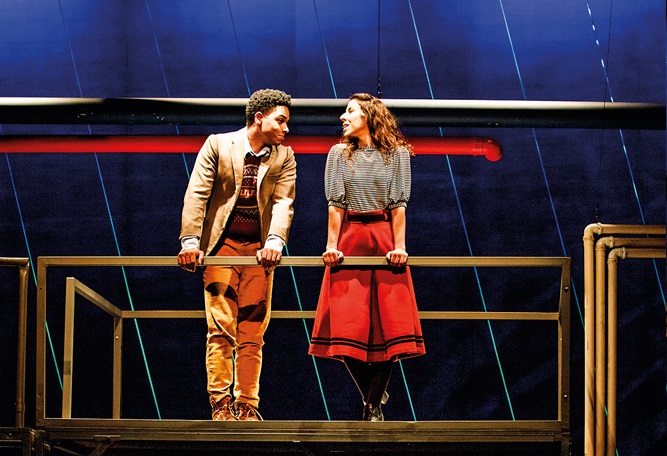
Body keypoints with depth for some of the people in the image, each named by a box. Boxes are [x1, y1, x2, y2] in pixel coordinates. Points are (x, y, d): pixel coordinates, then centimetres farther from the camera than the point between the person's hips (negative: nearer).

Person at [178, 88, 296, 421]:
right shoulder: (218, 145, 2)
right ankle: (221, 404, -10)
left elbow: (284, 201, -4)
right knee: (220, 328, -9)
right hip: (222, 244, -2)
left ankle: (247, 406, 4)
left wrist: (275, 241, -21)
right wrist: (190, 240, -16)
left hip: (258, 250, 3)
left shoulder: (284, 157, 8)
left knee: (252, 334, 2)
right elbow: (197, 193, -4)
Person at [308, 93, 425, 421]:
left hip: (384, 239, -1)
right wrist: (332, 245, -6)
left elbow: (398, 205, 1)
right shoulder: (339, 154, 9)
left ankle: (373, 405, -2)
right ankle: (373, 397, 9)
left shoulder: (397, 154, 6)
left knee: (389, 321, -8)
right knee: (348, 324, -6)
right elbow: (335, 204, 3)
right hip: (349, 241, 1)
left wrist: (399, 246, -8)